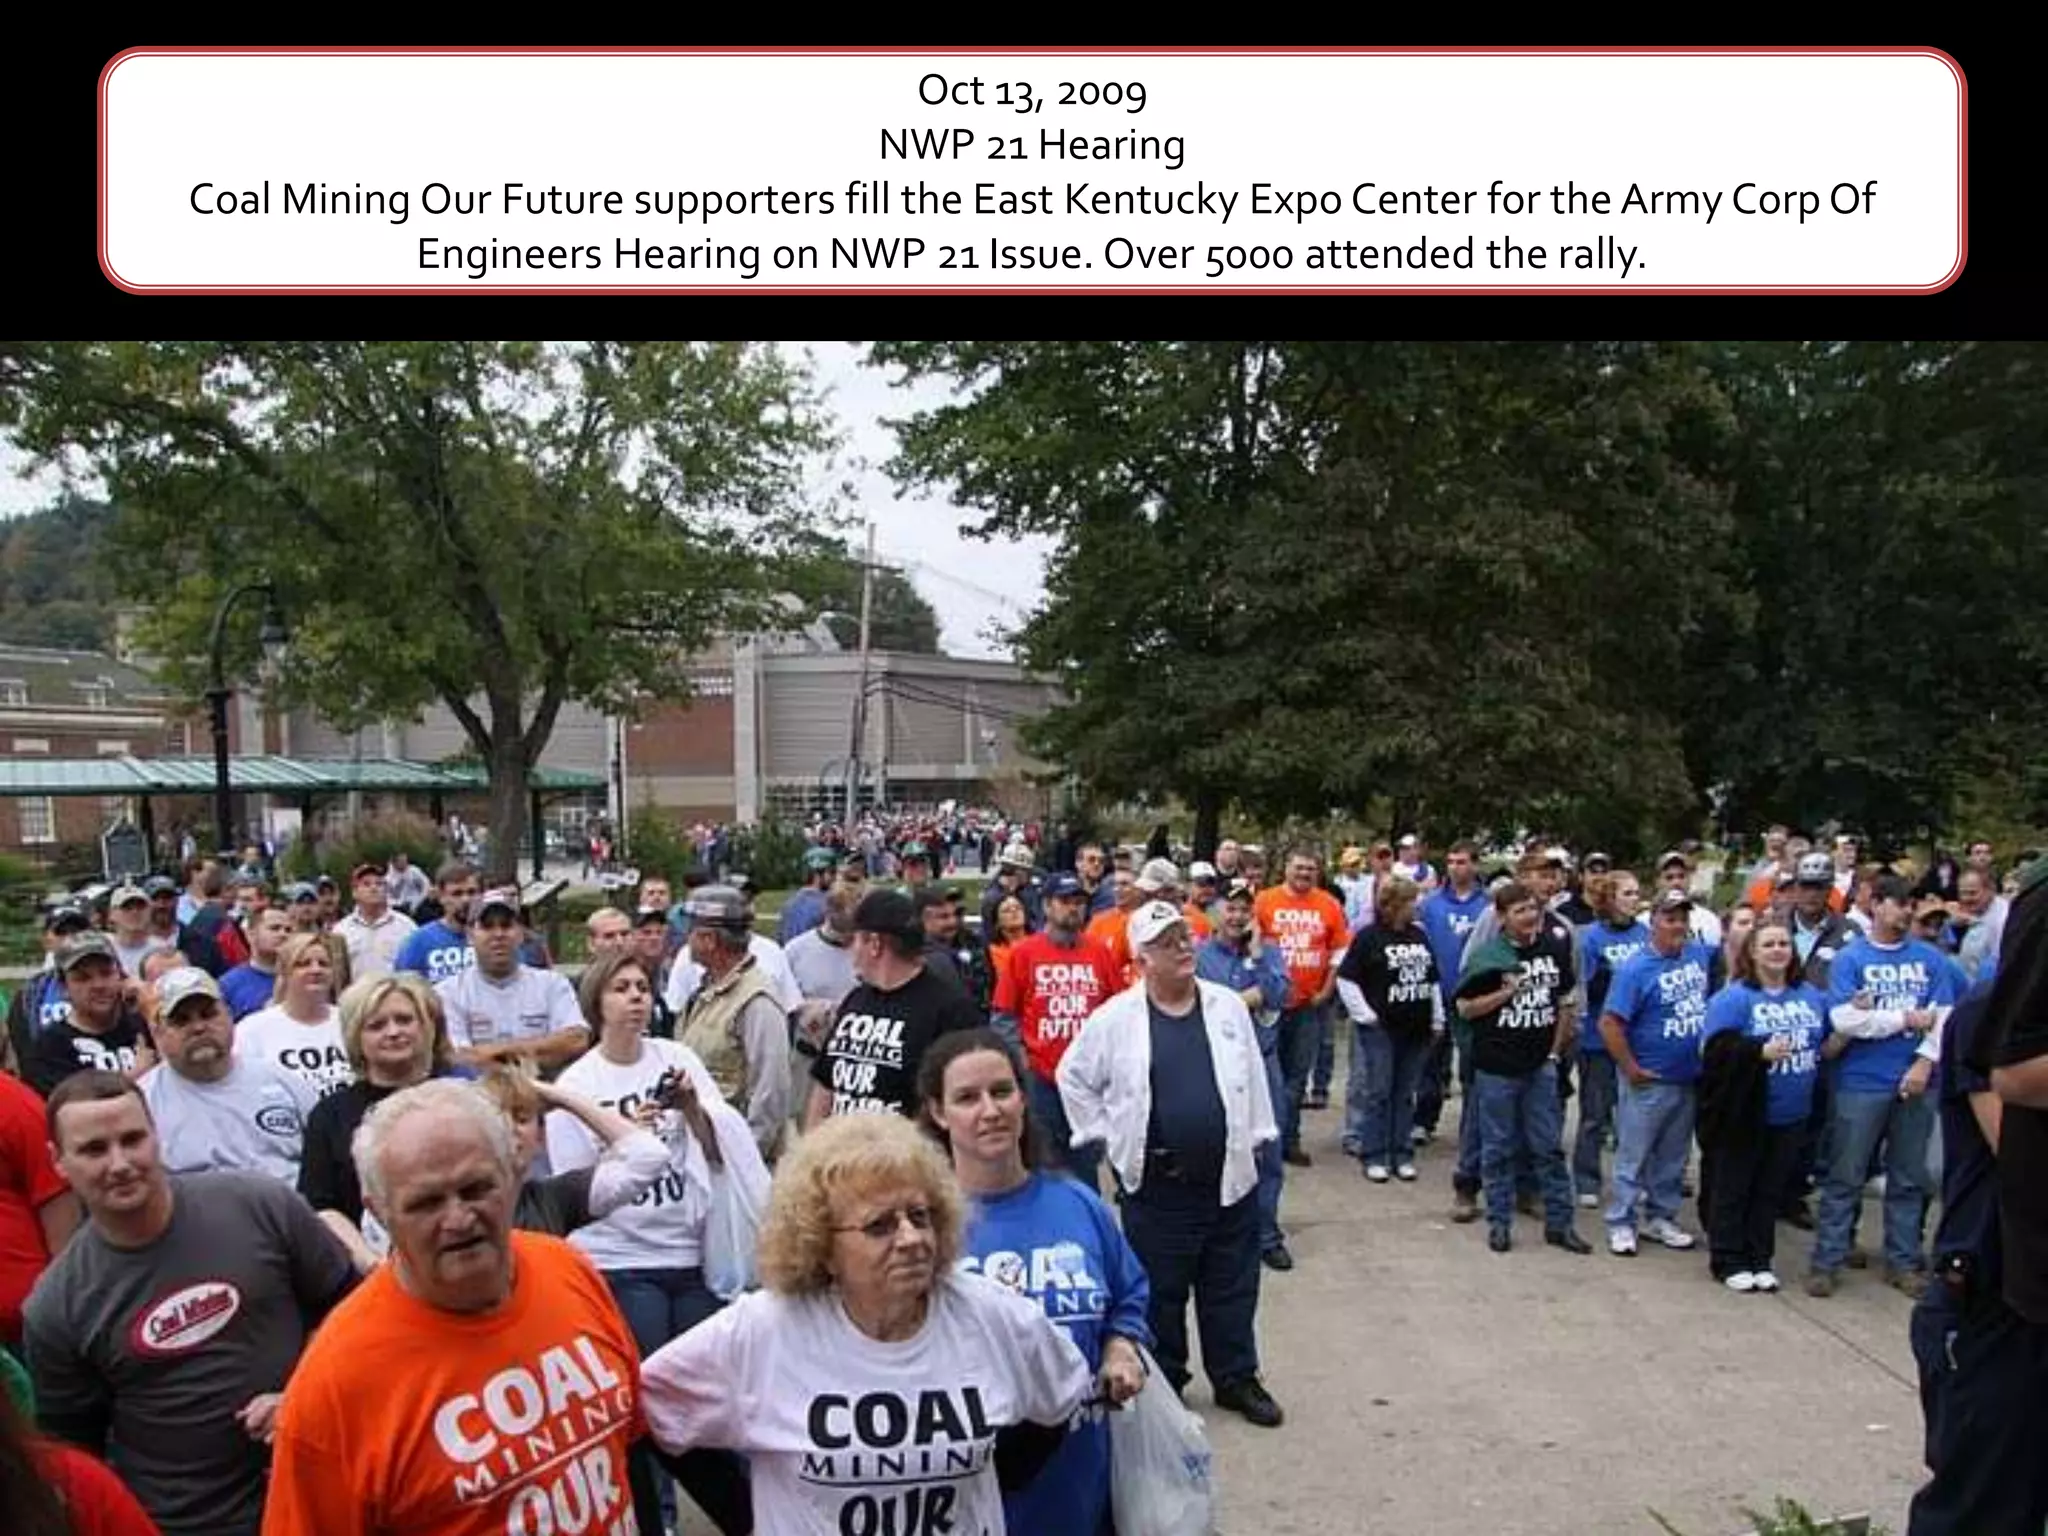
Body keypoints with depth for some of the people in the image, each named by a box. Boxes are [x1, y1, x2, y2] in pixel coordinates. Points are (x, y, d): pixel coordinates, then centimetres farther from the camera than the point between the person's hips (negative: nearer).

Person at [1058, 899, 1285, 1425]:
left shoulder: (1228, 1007, 2)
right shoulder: (1116, 1018, -7)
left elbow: (1252, 1077, 11)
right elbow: (1073, 1076, 3)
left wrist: (1255, 1140, 10)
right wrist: (1106, 1134, 2)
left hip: (1229, 1176, 3)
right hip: (1155, 1184, -2)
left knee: (1232, 1288, 14)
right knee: (1159, 1291, 10)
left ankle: (1237, 1379, 31)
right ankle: (1161, 1382, 28)